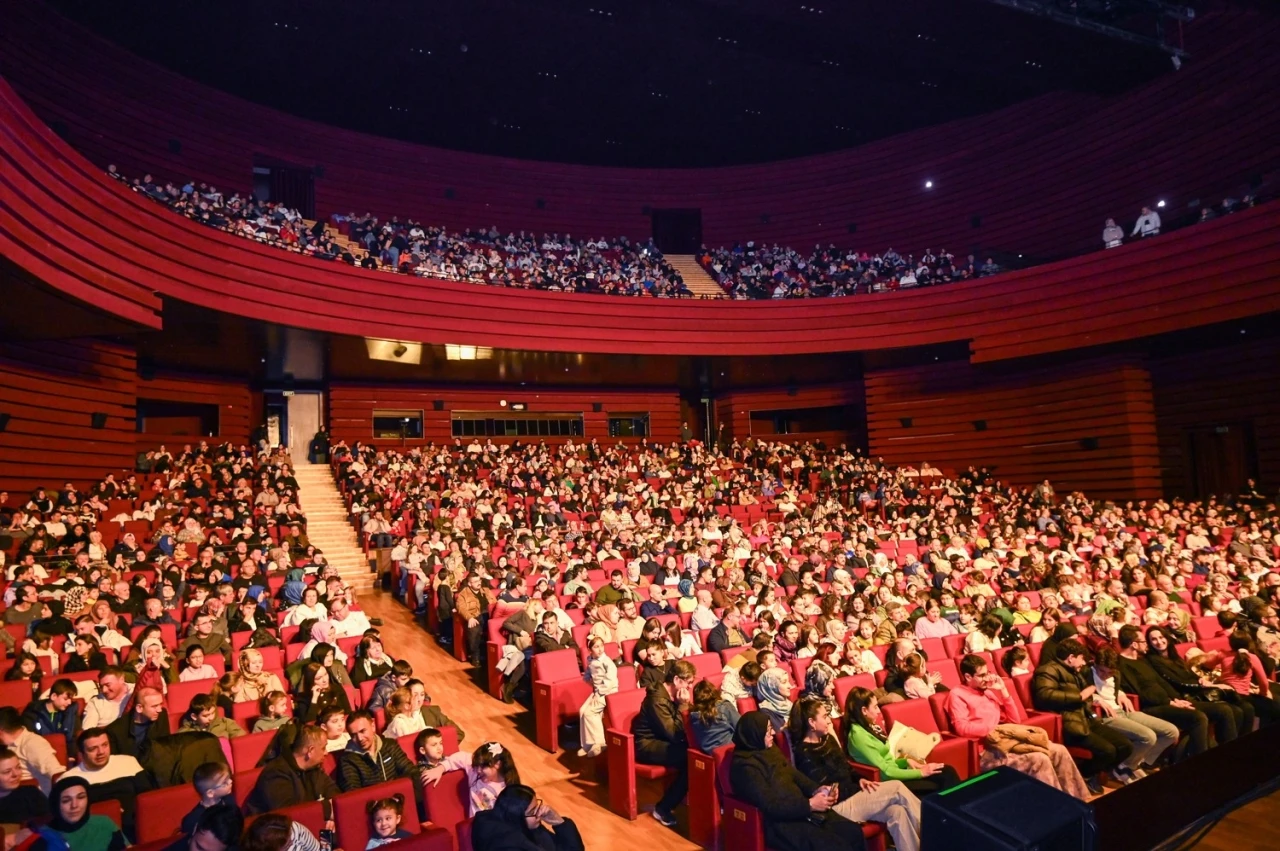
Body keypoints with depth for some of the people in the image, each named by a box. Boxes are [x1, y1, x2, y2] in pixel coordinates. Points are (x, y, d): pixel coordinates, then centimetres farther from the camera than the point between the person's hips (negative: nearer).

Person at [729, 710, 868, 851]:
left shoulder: (769, 750, 10)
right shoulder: (745, 766, -18)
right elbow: (770, 806, -21)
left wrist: (816, 789, -6)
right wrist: (809, 805, -21)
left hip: (799, 810, 9)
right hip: (780, 823, -8)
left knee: (854, 832, -5)